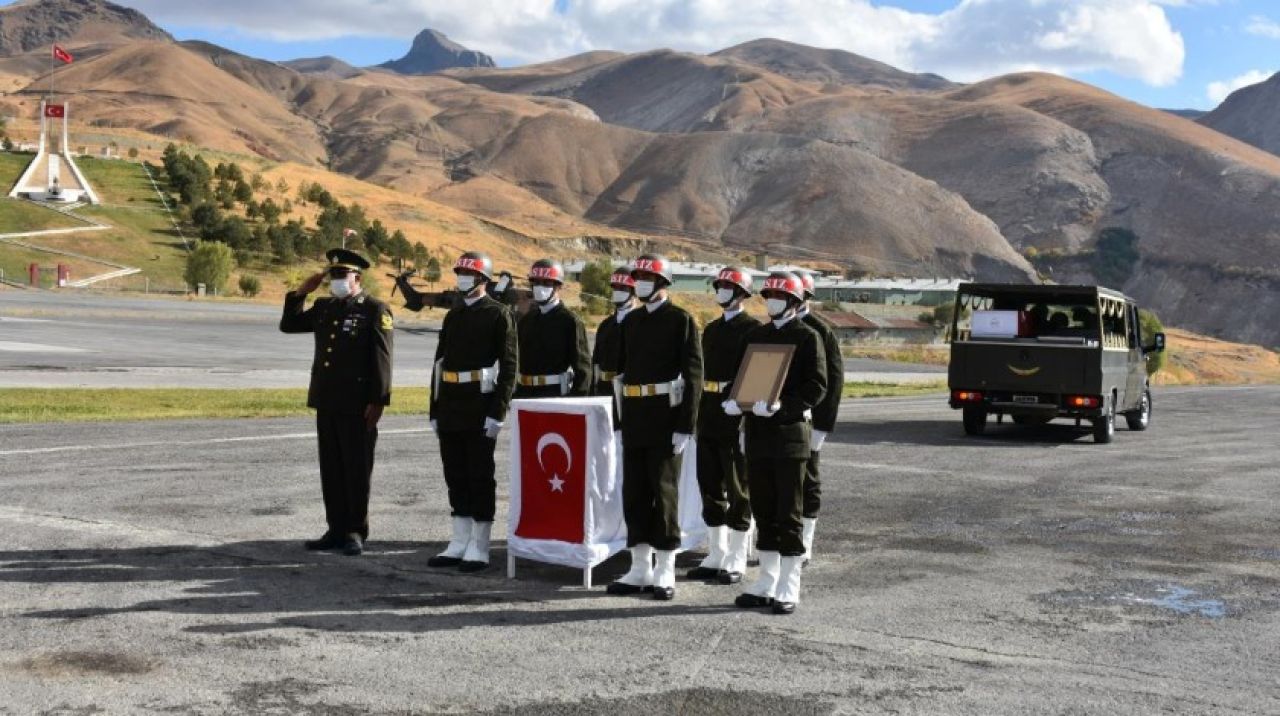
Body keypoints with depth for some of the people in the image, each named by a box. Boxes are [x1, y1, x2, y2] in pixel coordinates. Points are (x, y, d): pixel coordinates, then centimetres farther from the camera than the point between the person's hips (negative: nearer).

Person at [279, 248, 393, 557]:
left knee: (357, 469, 1)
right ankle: (336, 529, 18)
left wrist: (378, 401, -16)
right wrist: (301, 293, 8)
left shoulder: (375, 310, -5)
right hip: (326, 403, 6)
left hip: (357, 406, -6)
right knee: (331, 468, 10)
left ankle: (356, 531, 10)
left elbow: (381, 359, -10)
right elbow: (288, 325, 21)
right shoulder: (323, 307, 14)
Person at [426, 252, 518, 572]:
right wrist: (435, 409, 13)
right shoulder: (453, 315, 15)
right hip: (451, 409, 7)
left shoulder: (499, 314, -5)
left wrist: (498, 412, -16)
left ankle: (479, 548, 4)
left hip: (481, 408, -7)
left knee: (480, 477, -1)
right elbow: (440, 362, 17)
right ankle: (460, 543, 18)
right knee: (455, 476, 10)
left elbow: (509, 366, -10)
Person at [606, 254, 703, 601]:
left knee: (664, 490, -2)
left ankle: (665, 572, 5)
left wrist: (685, 426, -15)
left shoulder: (681, 319, -6)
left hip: (666, 416, -6)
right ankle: (640, 569, 14)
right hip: (634, 416, 6)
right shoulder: (631, 320, 13)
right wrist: (624, 419, 12)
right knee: (634, 491, 7)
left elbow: (693, 375, -10)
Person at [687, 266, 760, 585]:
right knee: (710, 489, 10)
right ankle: (716, 556, 19)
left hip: (735, 422, -7)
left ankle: (736, 561, 7)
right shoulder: (711, 329, 17)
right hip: (709, 423, 7)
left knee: (738, 491, 0)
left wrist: (748, 419, -18)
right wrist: (698, 416, 14)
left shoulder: (753, 329, -6)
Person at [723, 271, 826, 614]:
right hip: (758, 433, 6)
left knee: (788, 513, -1)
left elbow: (817, 386, -9)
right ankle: (767, 583, 19)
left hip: (790, 432, -6)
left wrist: (781, 406, -22)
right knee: (763, 510, 10)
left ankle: (789, 589, 5)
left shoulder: (807, 337, -2)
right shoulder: (755, 336, 15)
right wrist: (733, 401, -4)